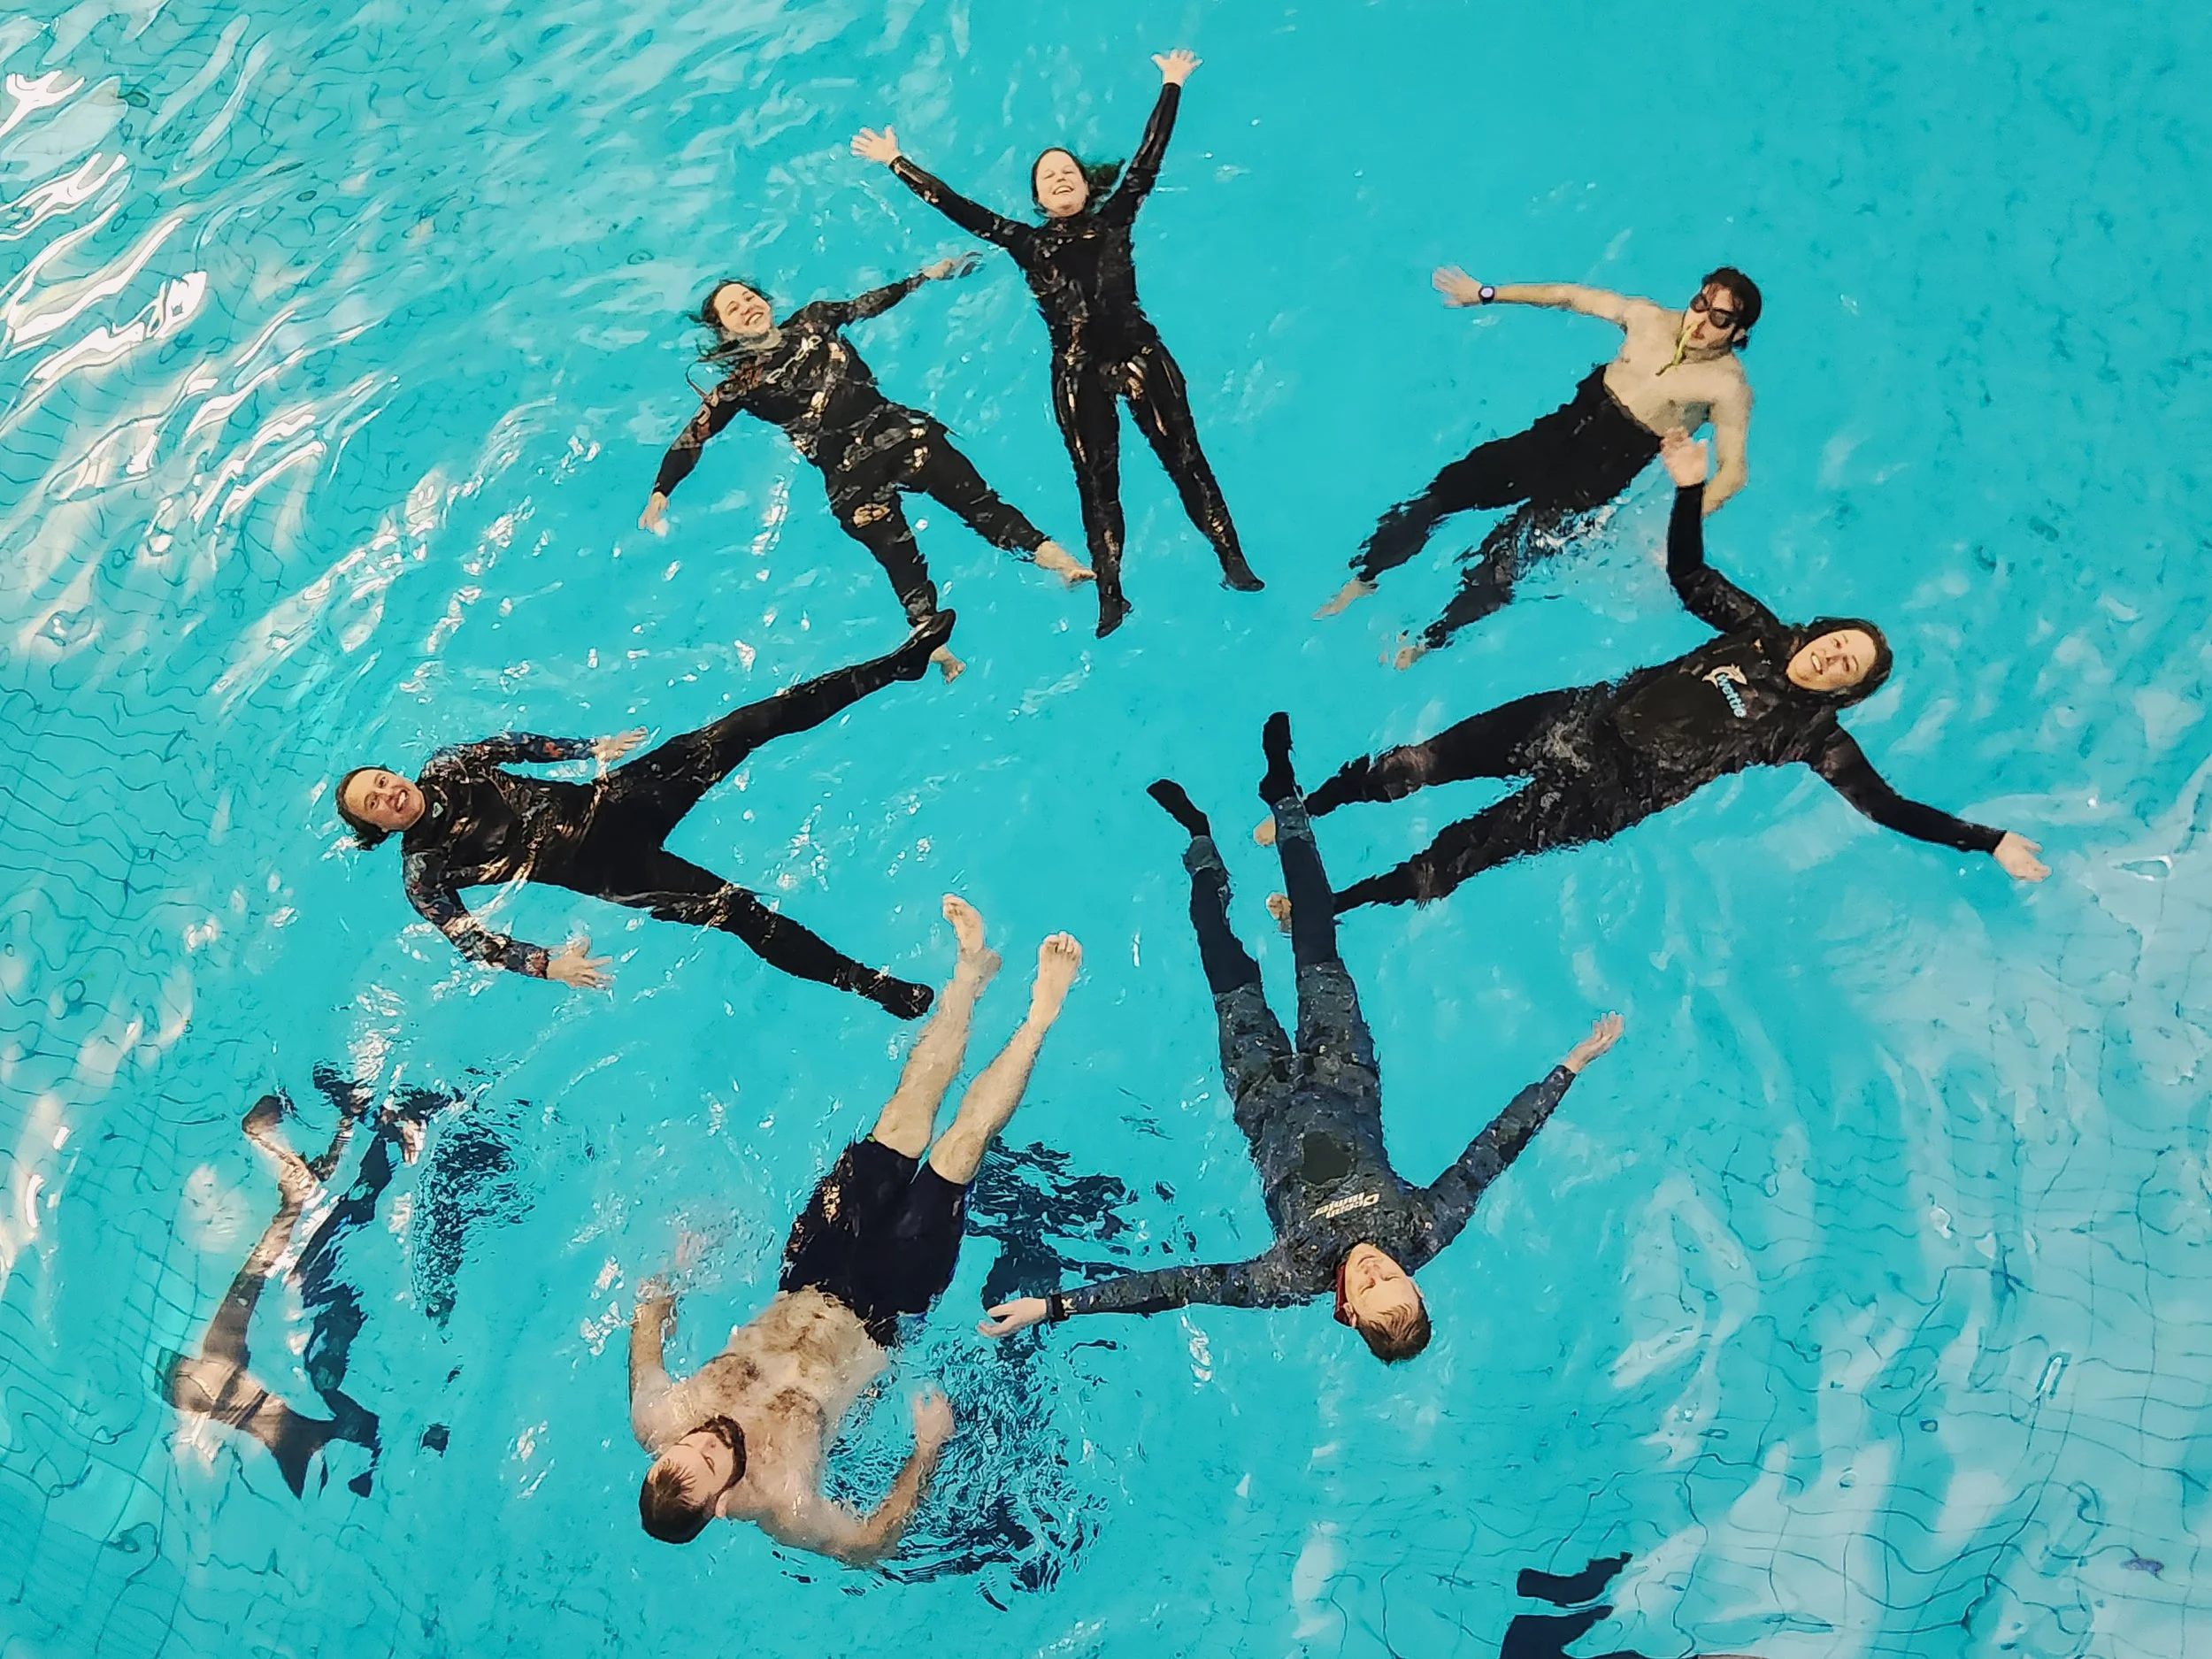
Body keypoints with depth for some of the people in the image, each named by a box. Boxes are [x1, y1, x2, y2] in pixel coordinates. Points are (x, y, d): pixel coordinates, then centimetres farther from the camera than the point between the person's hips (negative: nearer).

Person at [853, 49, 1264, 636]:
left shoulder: (1114, 219, 13)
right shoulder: (1028, 243, 11)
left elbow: (1148, 158, 14)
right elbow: (954, 206, 12)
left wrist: (1171, 86, 16)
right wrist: (896, 162, 14)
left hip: (1142, 355, 0)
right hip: (1078, 373, 0)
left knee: (1184, 457, -3)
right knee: (1096, 481, -1)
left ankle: (1234, 564, 0)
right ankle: (1110, 597, -1)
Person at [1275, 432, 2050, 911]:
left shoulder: (1812, 732, 3)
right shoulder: (1760, 632, 14)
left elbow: (1885, 805, 0)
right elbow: (1688, 576, 15)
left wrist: (1991, 841, -5)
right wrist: (1689, 488, 3)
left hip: (1614, 792, -4)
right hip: (1584, 716, 4)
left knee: (1461, 851, -18)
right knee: (1421, 760, -9)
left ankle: (1322, 908, -14)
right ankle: (1297, 813, 2)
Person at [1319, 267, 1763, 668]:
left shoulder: (1727, 384, -9)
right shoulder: (1650, 317, 5)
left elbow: (1733, 471, -14)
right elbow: (1569, 295, 13)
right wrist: (1487, 294, 15)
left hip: (1605, 466, -5)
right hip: (1566, 425, 5)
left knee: (1509, 551, -18)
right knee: (1448, 486, -8)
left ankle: (1424, 644, -5)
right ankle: (1359, 582, 1)